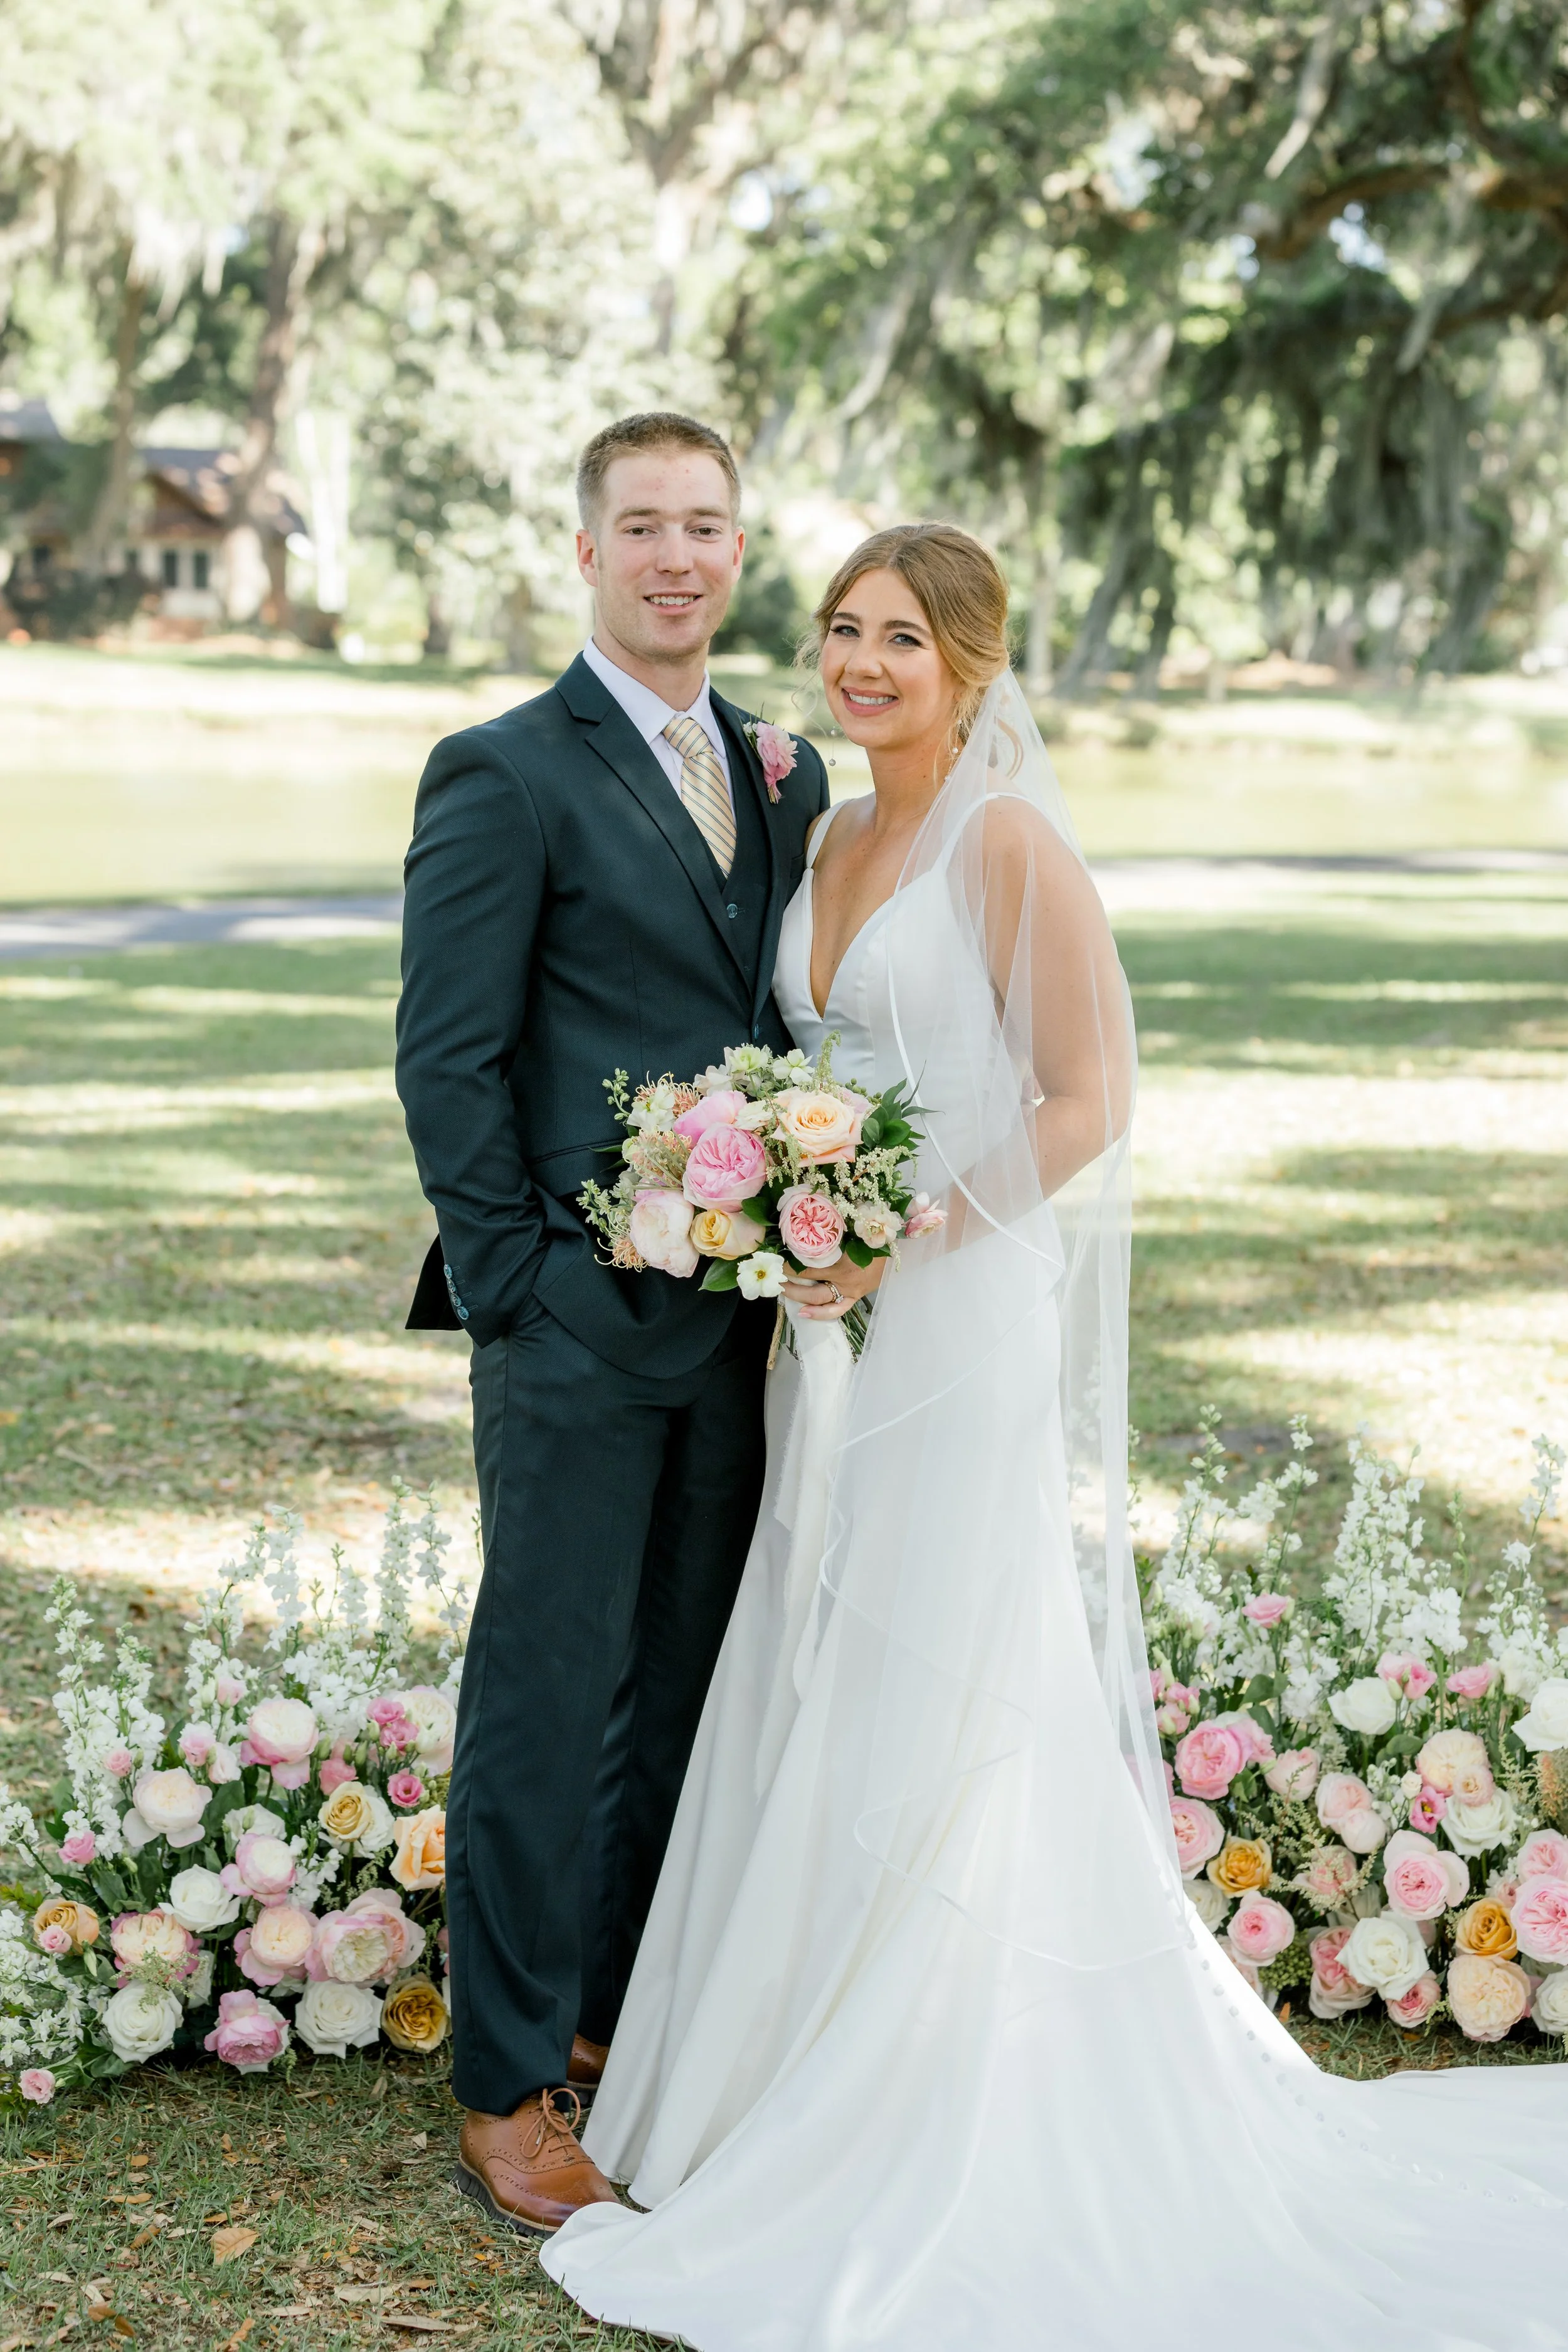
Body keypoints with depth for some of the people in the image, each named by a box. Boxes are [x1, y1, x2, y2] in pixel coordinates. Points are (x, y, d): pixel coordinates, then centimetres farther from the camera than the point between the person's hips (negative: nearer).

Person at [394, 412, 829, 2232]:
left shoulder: (787, 775, 13)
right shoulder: (503, 776, -6)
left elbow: (803, 1026, 15)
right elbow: (446, 1061, -9)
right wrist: (520, 1285, -13)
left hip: (742, 1319, 6)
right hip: (582, 1329, -6)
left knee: (685, 1692, 15)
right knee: (548, 1704, 1)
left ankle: (621, 2016, 31)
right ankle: (505, 2094, 13)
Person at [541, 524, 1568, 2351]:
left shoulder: (1010, 843, -12)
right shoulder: (836, 842, 13)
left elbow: (1086, 1104, -15)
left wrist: (901, 1235, -19)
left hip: (966, 1328, -8)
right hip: (842, 1334, 8)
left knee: (932, 1732, -1)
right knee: (817, 1715, 14)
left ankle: (931, 2151, 12)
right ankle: (804, 2078, 29)